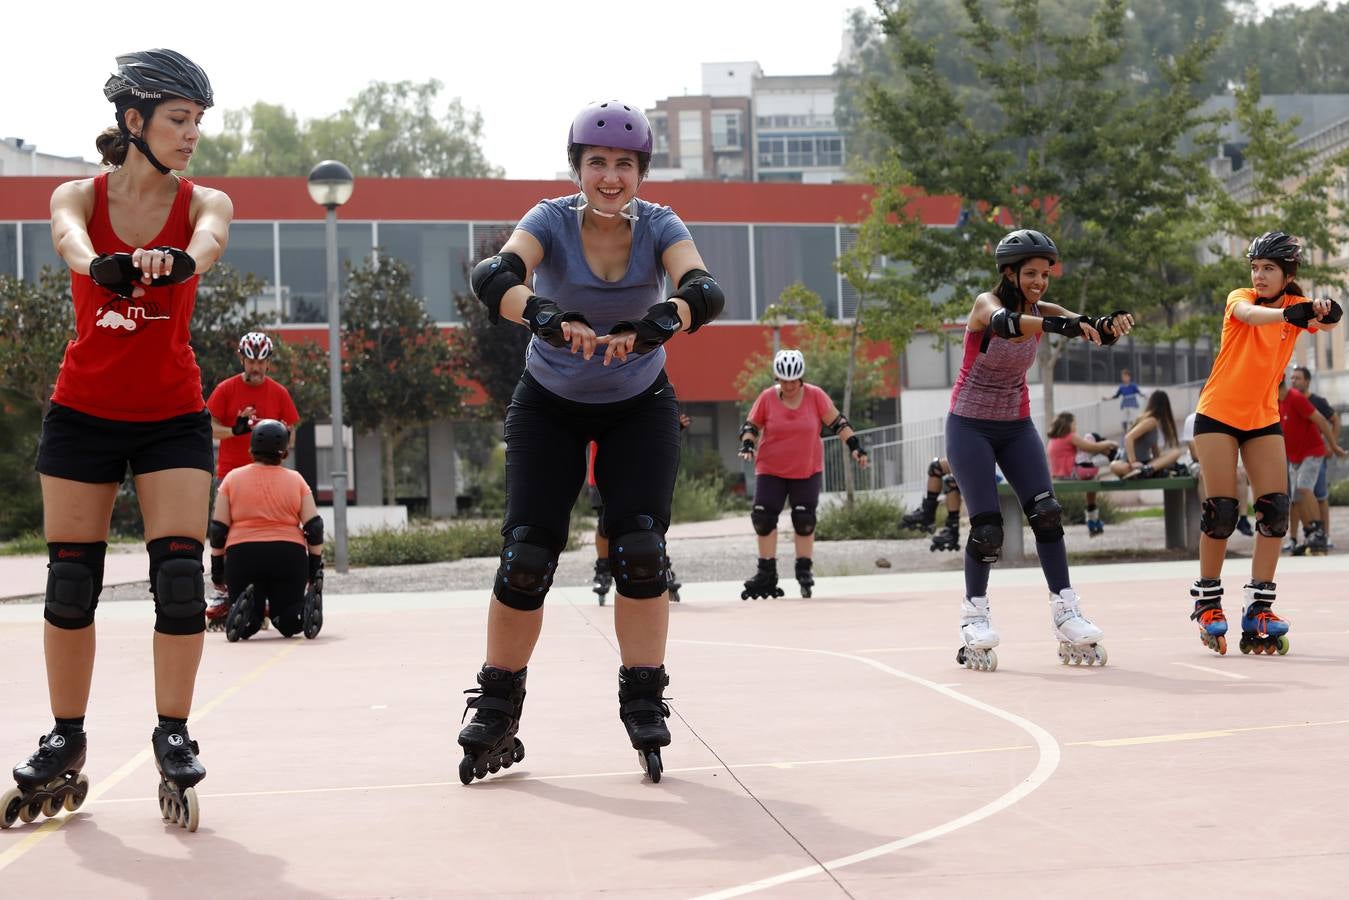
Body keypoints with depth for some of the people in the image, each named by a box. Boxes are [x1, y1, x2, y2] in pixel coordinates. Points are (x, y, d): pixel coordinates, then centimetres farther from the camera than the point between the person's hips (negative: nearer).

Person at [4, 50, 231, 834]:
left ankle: (174, 740, 3)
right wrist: (101, 264, -52)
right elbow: (69, 237, -27)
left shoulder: (204, 202, -3)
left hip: (174, 416, 0)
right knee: (71, 583, 3)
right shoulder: (80, 198, -3)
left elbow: (210, 240, -27)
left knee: (180, 575, -11)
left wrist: (177, 260, -53)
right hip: (84, 411, 0)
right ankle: (66, 748, 17)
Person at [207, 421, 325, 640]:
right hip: (289, 556, 1)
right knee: (289, 621, 13)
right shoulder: (296, 480, 6)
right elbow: (314, 527, 2)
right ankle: (307, 611, -21)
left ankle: (245, 606, -26)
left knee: (245, 627, 9)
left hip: (242, 556, -1)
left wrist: (217, 565, 12)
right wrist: (316, 564, 10)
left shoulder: (232, 478, 5)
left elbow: (218, 528, 3)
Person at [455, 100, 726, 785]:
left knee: (640, 550, -12)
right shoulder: (552, 221, -20)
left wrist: (653, 326, -57)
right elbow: (493, 276, -39)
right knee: (526, 556, -8)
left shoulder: (658, 226, -17)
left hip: (640, 406, 1)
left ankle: (644, 704, 2)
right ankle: (496, 713, 6)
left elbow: (705, 290, -36)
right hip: (550, 406, -1)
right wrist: (546, 316, -60)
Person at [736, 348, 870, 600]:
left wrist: (855, 445, -8)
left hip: (808, 471, 0)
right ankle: (767, 574, 6)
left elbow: (837, 422, -1)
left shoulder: (815, 396, -7)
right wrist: (747, 444, -14)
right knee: (763, 518, -4)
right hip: (771, 471, 0)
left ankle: (804, 570, 14)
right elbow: (751, 425, 4)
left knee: (804, 520, 0)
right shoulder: (767, 398, -6)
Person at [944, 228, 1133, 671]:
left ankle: (1066, 613, -6)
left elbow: (1088, 329, -21)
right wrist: (1056, 326, -61)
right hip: (970, 426, -5)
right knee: (987, 527, -11)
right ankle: (974, 616, 7)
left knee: (1047, 513, -11)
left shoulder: (1041, 311, -4)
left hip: (1016, 426, 5)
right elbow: (1002, 323, -43)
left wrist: (1111, 325, -46)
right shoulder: (987, 303, -17)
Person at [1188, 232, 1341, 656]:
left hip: (1263, 418, 3)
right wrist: (1287, 314, -57)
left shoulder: (1297, 305, -3)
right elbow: (1248, 314, -36)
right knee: (1221, 511, -7)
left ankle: (1259, 605, 1)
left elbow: (1325, 320, -26)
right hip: (1218, 414, -3)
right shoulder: (1240, 298, -10)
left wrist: (1326, 313, -52)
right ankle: (1207, 601, 8)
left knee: (1275, 509, -6)